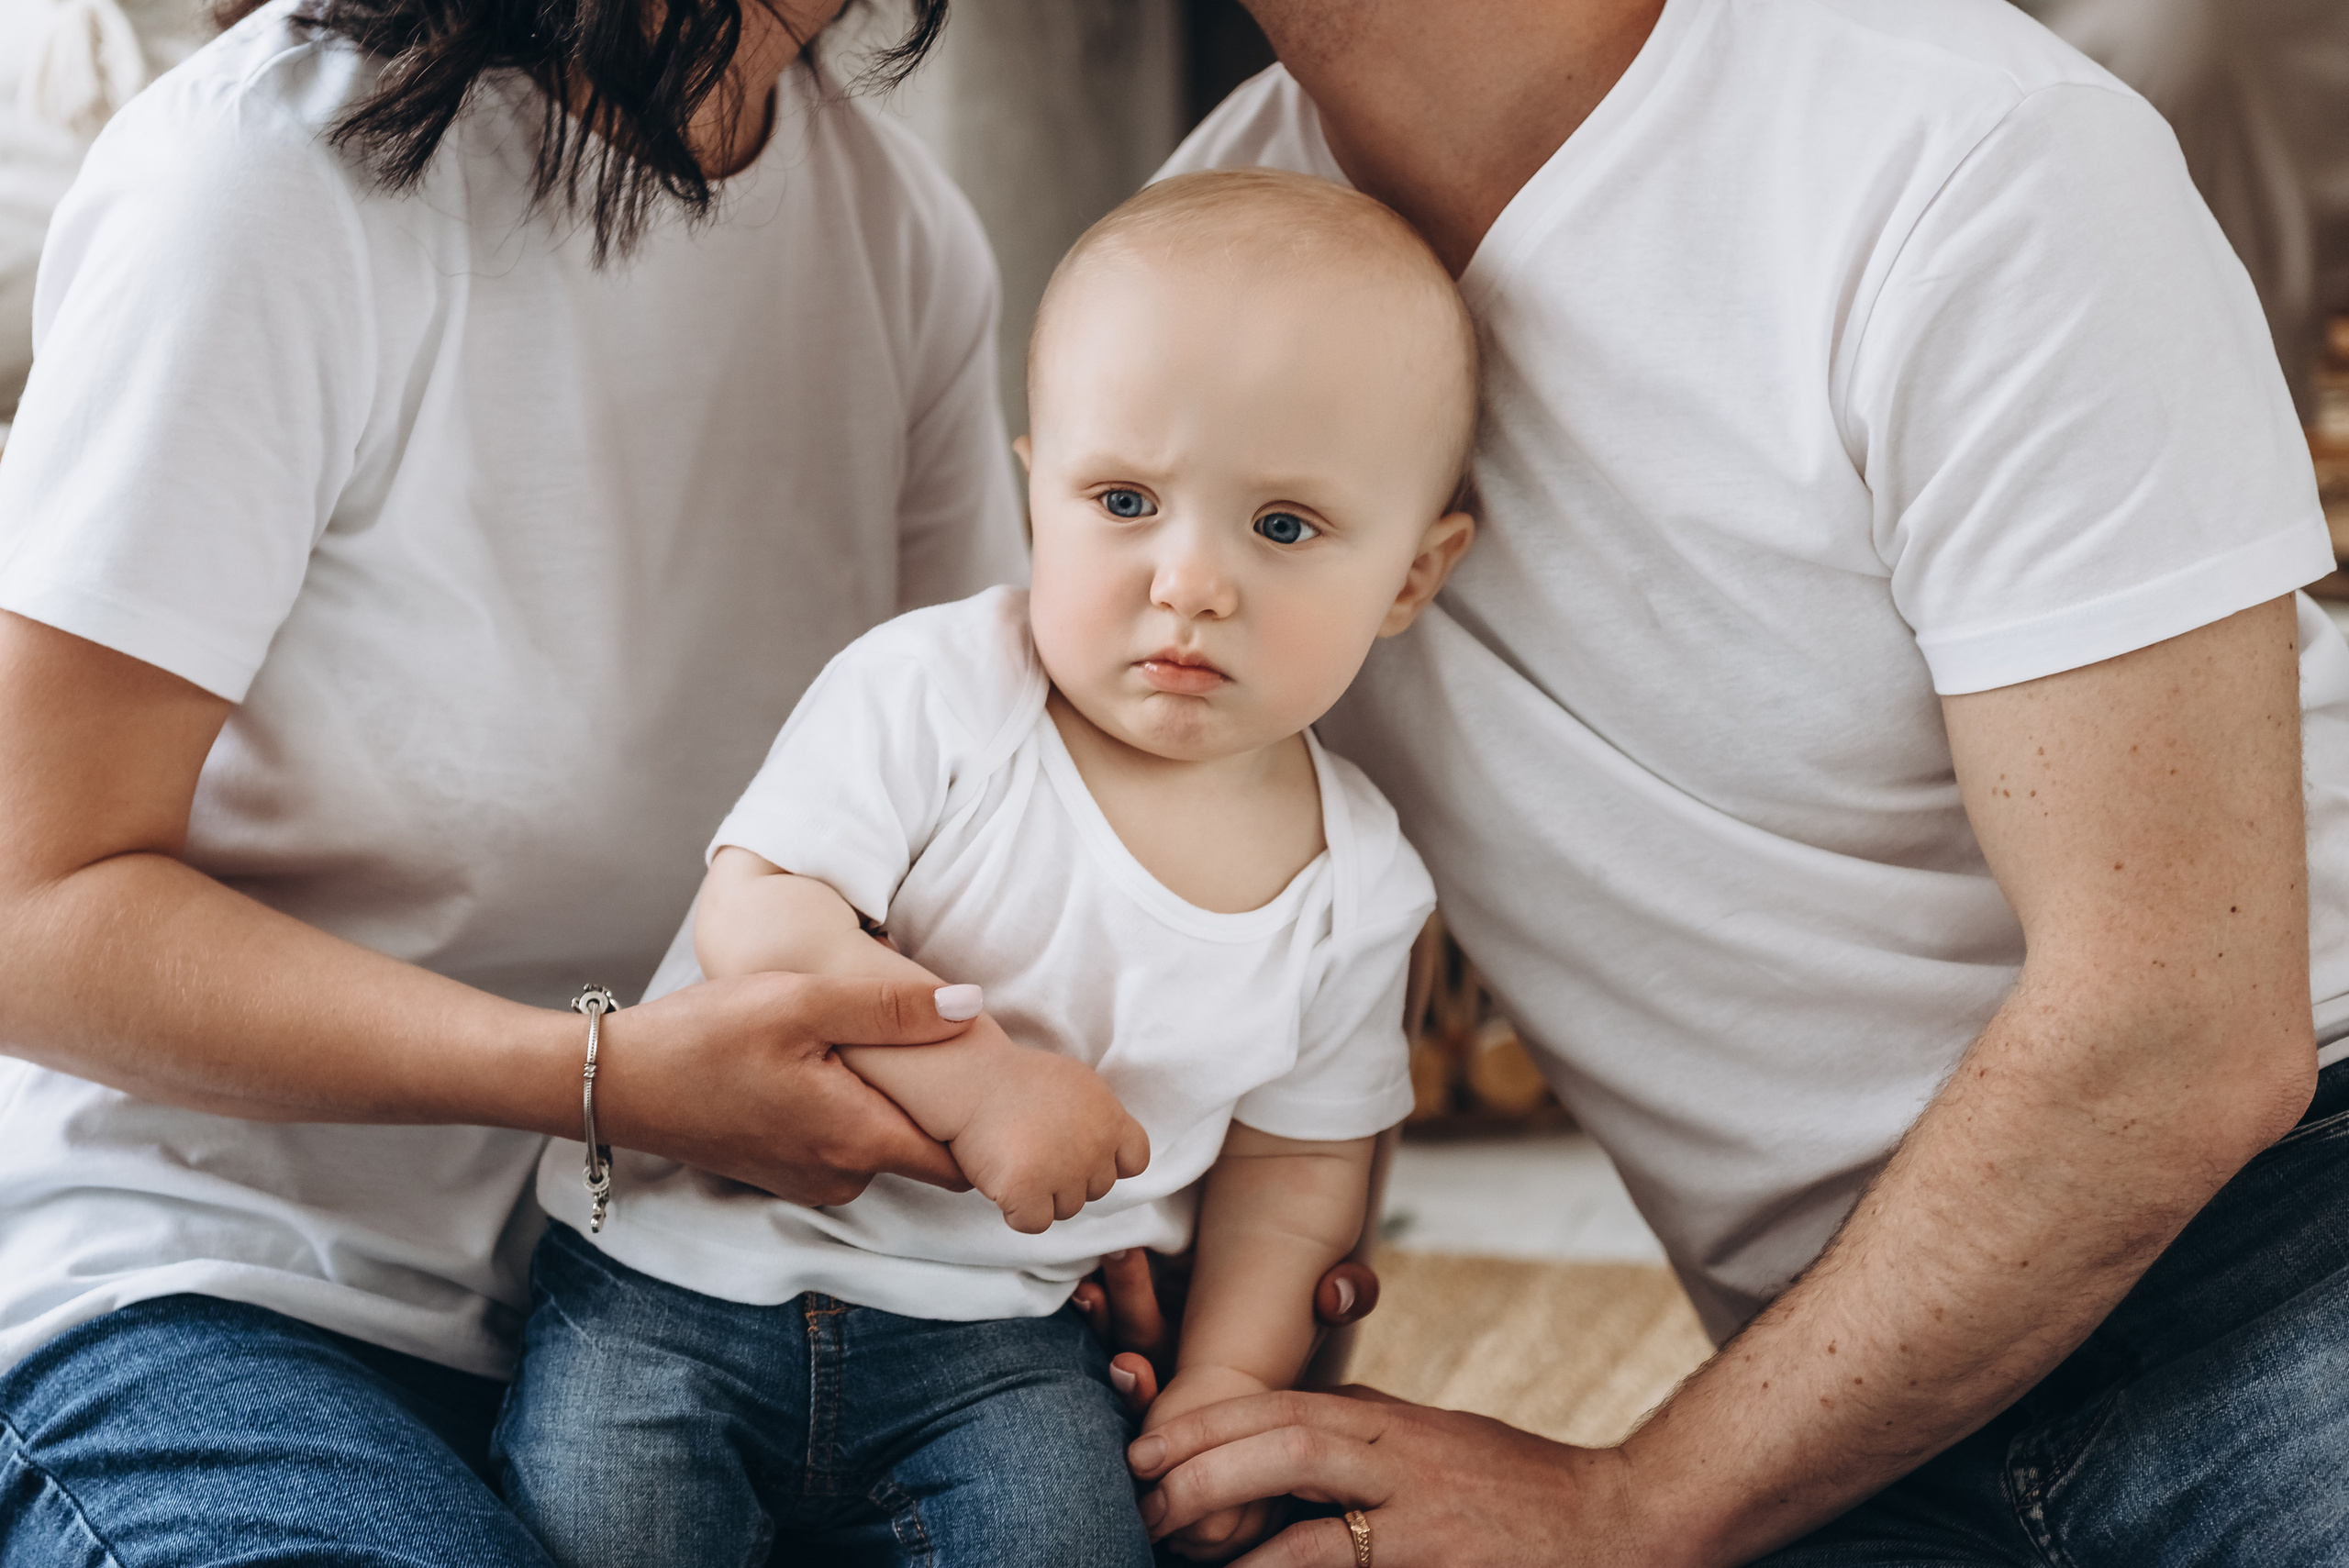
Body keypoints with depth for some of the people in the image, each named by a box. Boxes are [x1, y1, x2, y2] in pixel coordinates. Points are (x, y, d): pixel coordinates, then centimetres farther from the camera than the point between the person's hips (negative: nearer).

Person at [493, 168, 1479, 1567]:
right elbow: (756, 924, -18)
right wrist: (980, 1085, -25)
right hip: (694, 1260, -1)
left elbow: (1297, 1154, 9)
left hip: (995, 1339, 2)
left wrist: (1230, 1379, -1)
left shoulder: (1357, 885, -2)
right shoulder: (931, 692, -12)